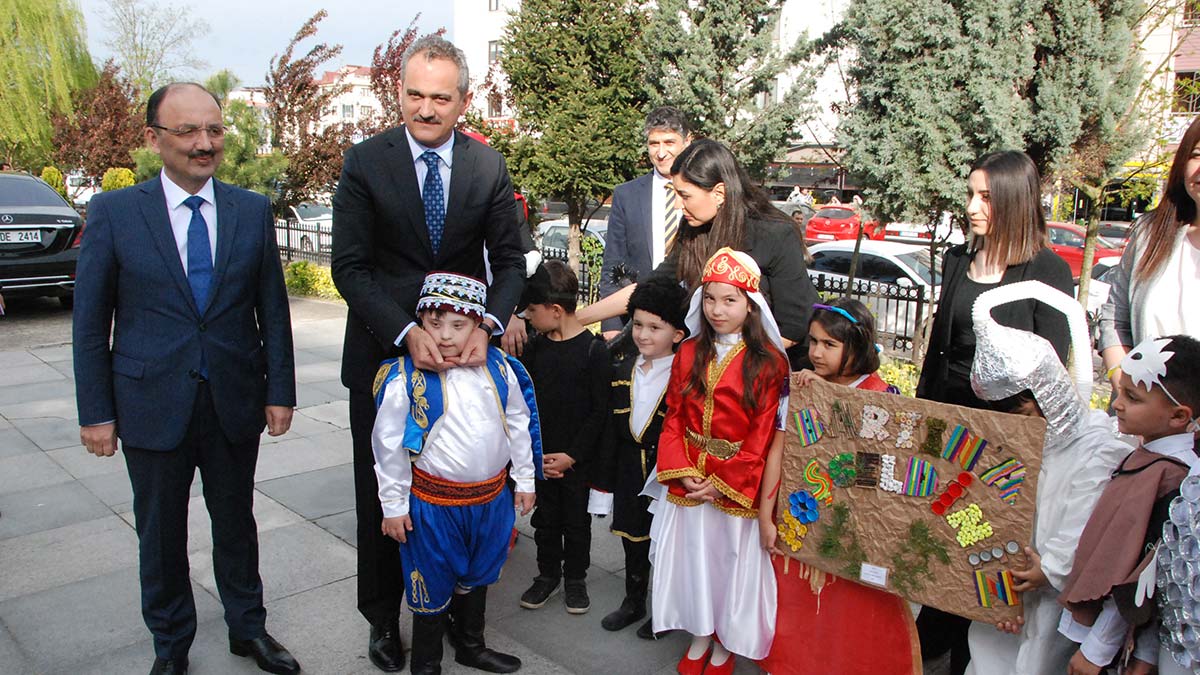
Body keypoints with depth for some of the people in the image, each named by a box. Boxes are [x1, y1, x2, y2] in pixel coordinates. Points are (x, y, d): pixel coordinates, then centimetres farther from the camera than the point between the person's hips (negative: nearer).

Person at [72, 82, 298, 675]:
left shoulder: (253, 211, 0)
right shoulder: (114, 213, -5)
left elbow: (273, 309, 3)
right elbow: (90, 322, -2)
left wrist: (279, 391, 0)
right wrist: (96, 411, -3)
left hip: (234, 402, 1)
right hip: (152, 405, -1)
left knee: (236, 523, 16)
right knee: (160, 534, 15)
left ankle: (248, 627, 37)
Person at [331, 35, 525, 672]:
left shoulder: (487, 165, -1)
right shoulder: (365, 161, -7)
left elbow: (509, 259, 0)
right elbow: (349, 266, -11)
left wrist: (488, 323, -19)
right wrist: (406, 332, -25)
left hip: (464, 349, 1)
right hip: (384, 351, -1)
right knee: (381, 491, 13)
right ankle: (383, 615, 33)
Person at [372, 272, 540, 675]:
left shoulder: (499, 368, -5)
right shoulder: (405, 377, -17)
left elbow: (519, 423, 6)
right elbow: (388, 443, -11)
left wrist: (524, 479, 11)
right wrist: (394, 505, -6)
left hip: (491, 498, 4)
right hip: (433, 504, -4)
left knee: (476, 577, 25)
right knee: (432, 585, 13)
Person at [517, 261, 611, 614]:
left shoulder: (593, 350, -13)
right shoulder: (534, 349, 0)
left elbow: (599, 411, -12)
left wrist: (572, 455, -14)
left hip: (577, 459, -4)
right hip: (540, 458, 4)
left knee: (577, 520, 11)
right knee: (545, 518, 16)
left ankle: (575, 577, 30)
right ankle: (548, 573, 35)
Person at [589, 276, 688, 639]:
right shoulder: (623, 372, 3)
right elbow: (610, 429, 6)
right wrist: (603, 480, 6)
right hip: (630, 473, 5)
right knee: (633, 539, 18)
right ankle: (633, 603, 38)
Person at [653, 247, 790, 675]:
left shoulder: (768, 362, -11)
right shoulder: (688, 354, 1)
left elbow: (764, 435, -13)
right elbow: (673, 419, 2)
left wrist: (722, 481, -15)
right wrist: (683, 472, -10)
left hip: (737, 485, -3)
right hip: (689, 482, 4)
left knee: (732, 558, 10)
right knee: (692, 554, 15)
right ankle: (700, 634, 37)